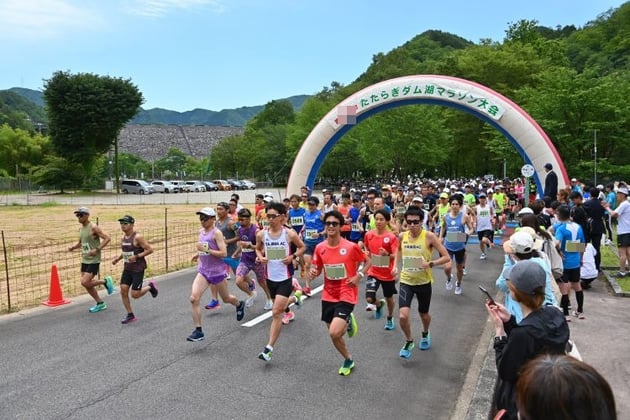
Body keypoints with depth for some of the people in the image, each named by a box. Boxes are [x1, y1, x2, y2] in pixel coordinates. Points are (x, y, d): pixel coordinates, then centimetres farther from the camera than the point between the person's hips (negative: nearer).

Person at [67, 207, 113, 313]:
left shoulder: (93, 227, -14)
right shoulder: (81, 229, 10)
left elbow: (107, 238, -18)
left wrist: (97, 250, -24)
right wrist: (73, 247, 4)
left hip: (94, 260, -8)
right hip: (84, 260, 8)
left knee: (85, 282, -16)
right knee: (86, 284, 10)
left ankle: (106, 281, 8)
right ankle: (100, 304, 24)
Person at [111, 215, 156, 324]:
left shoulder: (137, 237, -16)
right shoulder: (123, 238, 7)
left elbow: (150, 249, -16)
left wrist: (137, 256, -23)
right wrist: (118, 258, 7)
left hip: (138, 268, -7)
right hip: (127, 268, 7)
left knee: (135, 295, -6)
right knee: (123, 291, 0)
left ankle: (150, 286, 23)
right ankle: (130, 315, 14)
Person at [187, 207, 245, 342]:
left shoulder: (216, 233, -14)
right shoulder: (201, 231, 7)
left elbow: (223, 253, -21)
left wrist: (206, 250, -25)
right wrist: (199, 254, 11)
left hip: (217, 271, -5)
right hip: (203, 271, 5)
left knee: (226, 298, 15)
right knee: (194, 298, -14)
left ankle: (239, 304, 51)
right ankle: (198, 331, -6)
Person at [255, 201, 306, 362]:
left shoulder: (290, 234, -12)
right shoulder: (261, 234, -5)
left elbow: (302, 247, 4)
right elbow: (258, 248, 14)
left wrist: (293, 256, -13)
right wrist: (260, 257, -7)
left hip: (285, 278, -4)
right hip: (270, 277, 5)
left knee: (276, 313, -11)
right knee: (279, 305, 25)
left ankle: (269, 348, -3)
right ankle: (294, 298, 59)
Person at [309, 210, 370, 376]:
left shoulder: (351, 247, -13)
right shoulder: (320, 248, -2)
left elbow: (368, 262, 1)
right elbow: (317, 269, 11)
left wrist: (358, 276, -14)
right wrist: (313, 273, -12)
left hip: (346, 295, -5)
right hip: (328, 296, 5)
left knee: (334, 333, -21)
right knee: (333, 334, 14)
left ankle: (349, 322, 13)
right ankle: (348, 359, 42)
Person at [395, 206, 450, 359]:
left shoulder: (429, 236, -16)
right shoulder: (402, 236, -5)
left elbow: (447, 257, -14)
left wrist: (430, 264, -28)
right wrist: (395, 265, 4)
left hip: (424, 282, -1)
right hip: (406, 281, 2)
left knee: (423, 314, 19)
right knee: (403, 316, -14)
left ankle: (425, 333, 54)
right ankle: (409, 341, 16)